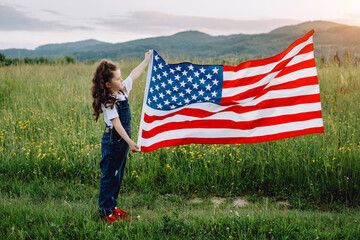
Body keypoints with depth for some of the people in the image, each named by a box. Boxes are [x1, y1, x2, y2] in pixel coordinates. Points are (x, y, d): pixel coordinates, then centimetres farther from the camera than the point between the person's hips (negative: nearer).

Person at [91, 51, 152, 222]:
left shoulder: (122, 90, 3)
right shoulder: (108, 101, -20)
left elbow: (133, 75, 19)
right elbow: (116, 123, -25)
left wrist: (146, 61, 27)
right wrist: (130, 142, -30)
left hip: (123, 140, 9)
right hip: (113, 141, -9)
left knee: (118, 176, 16)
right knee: (110, 176, 1)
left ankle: (112, 207, 28)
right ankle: (105, 212, 13)